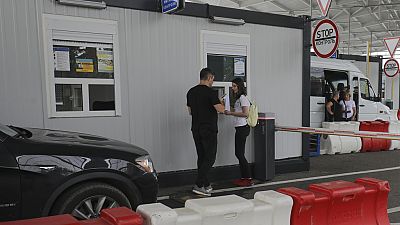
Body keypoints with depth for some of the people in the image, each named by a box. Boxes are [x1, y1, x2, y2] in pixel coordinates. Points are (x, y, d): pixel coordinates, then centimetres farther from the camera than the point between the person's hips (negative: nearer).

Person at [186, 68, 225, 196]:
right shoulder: (210, 92, -14)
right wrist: (220, 103, 6)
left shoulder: (191, 92, 10)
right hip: (208, 129, -8)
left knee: (201, 157, 13)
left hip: (196, 129, 8)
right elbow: (221, 110, -16)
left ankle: (206, 185, 20)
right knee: (210, 158, -3)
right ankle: (198, 185, -8)